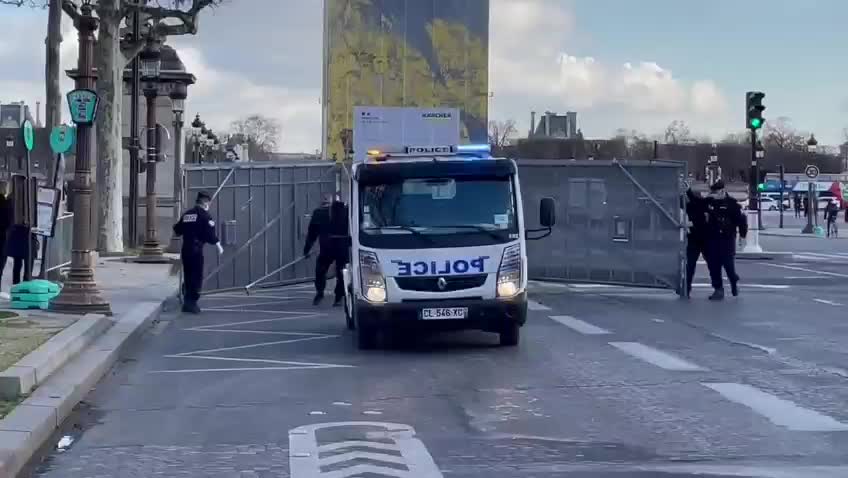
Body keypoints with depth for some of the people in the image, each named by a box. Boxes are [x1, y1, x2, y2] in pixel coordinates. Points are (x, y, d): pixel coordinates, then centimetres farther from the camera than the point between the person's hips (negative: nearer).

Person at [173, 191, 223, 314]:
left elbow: (177, 231, 18)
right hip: (196, 249, -7)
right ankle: (191, 303, -8)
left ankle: (187, 302, 20)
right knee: (197, 277, -2)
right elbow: (210, 233, -11)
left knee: (188, 276, 14)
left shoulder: (187, 214, 13)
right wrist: (218, 245, 1)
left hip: (185, 249, 7)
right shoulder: (204, 214, -6)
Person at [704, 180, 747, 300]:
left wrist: (743, 235, -2)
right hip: (712, 239, 5)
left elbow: (741, 219, -2)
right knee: (713, 265, 2)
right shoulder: (708, 202, 8)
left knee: (728, 263, -7)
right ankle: (718, 289, 11)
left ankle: (734, 282, 21)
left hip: (727, 239, -5)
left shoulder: (732, 203, -4)